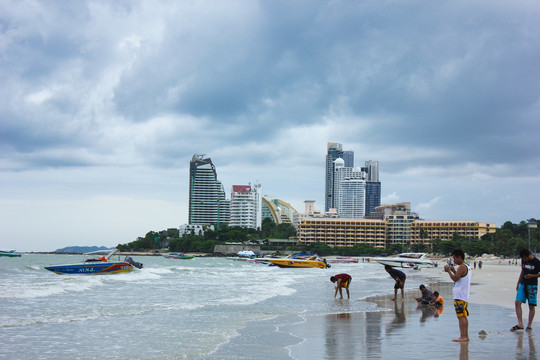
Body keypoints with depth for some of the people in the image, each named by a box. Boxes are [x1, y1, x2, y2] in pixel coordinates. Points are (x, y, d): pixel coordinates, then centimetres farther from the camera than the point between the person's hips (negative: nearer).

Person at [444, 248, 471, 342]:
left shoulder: (462, 267, -13)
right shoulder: (467, 267, 18)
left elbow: (455, 278, -18)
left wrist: (448, 271, -6)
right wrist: (454, 270, 18)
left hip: (459, 296, -10)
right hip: (465, 296, 10)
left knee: (461, 316, -11)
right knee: (464, 316, 12)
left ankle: (462, 337, -14)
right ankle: (466, 336, 14)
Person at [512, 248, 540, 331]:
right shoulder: (523, 260, 9)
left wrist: (532, 276, -19)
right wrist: (518, 283, 20)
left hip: (532, 286, -5)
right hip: (523, 284, 5)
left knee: (531, 306, 0)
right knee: (517, 303, -8)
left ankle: (529, 325, 10)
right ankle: (520, 324, -8)